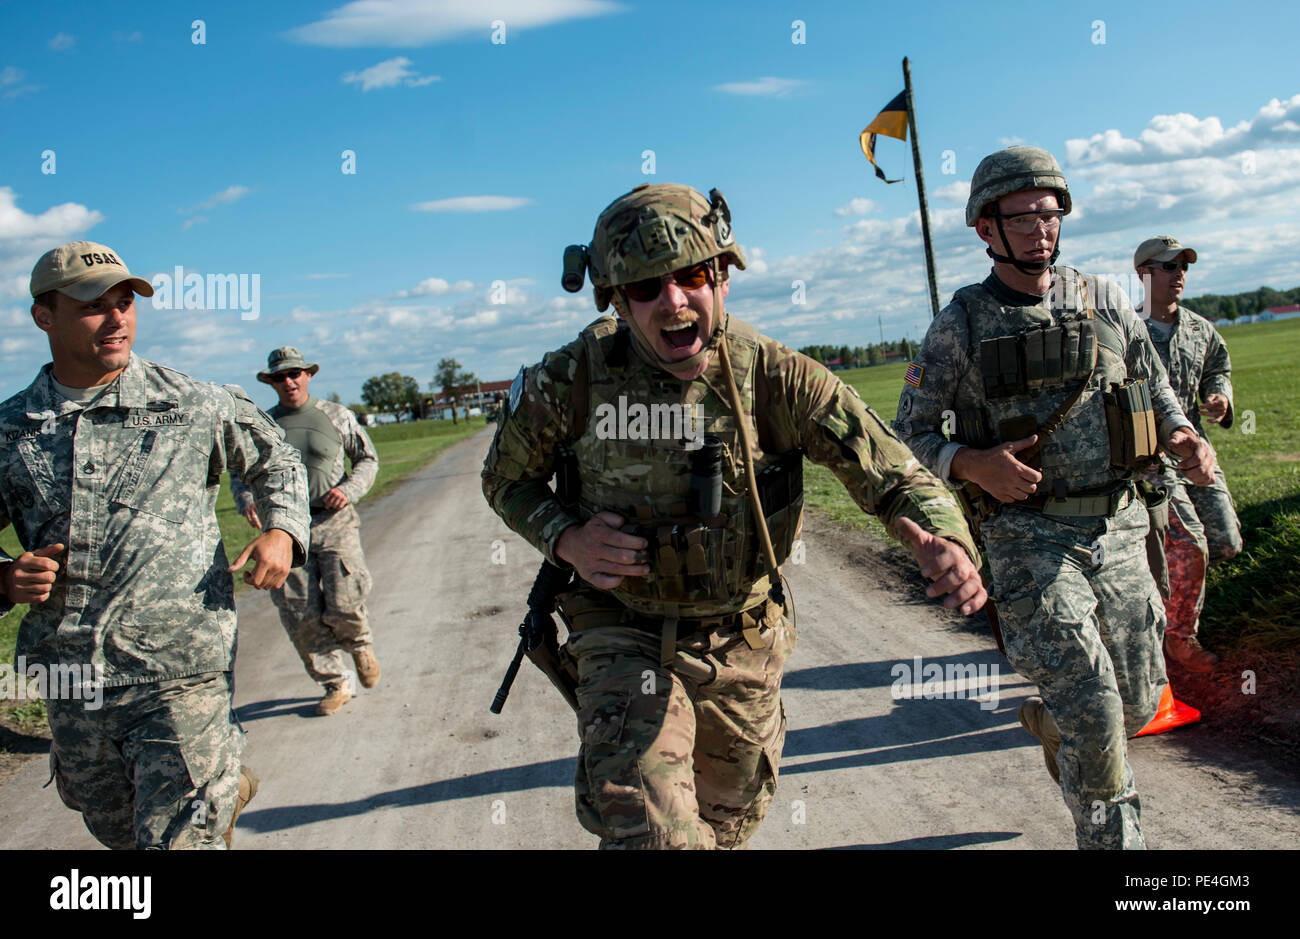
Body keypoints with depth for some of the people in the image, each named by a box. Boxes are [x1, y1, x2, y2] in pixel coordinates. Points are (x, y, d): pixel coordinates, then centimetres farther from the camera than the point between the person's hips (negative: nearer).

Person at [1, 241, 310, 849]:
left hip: (178, 676, -4)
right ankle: (226, 788, 51)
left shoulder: (194, 406, -2)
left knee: (178, 837, -6)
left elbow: (277, 461, 14)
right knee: (117, 832, 24)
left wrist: (283, 530, -4)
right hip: (68, 683, 4)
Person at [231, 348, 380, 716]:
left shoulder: (336, 416, 7)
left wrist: (349, 490, -6)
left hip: (334, 523, -2)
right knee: (300, 618, -2)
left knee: (344, 607, -13)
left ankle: (360, 644, 23)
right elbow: (239, 473, 16)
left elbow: (368, 459, 13)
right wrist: (247, 501, -6)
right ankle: (336, 685, 15)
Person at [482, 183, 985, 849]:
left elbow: (892, 473, -18)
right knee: (651, 829, -21)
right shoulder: (573, 380, -18)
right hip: (627, 636, -2)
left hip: (744, 643, 2)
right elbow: (507, 478, 0)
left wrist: (946, 541, -40)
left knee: (731, 818, 25)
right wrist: (565, 539, -20)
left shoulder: (774, 377, -18)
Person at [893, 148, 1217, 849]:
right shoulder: (960, 326, -2)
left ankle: (1046, 719, 46)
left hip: (1119, 530, 5)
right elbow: (910, 432, 1)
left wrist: (1186, 437, -5)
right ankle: (1111, 839, 12)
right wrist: (975, 464, -17)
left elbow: (1157, 391, 17)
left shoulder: (1105, 302, 8)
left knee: (1138, 703, 14)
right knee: (1095, 719, -9)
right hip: (1030, 540, -4)